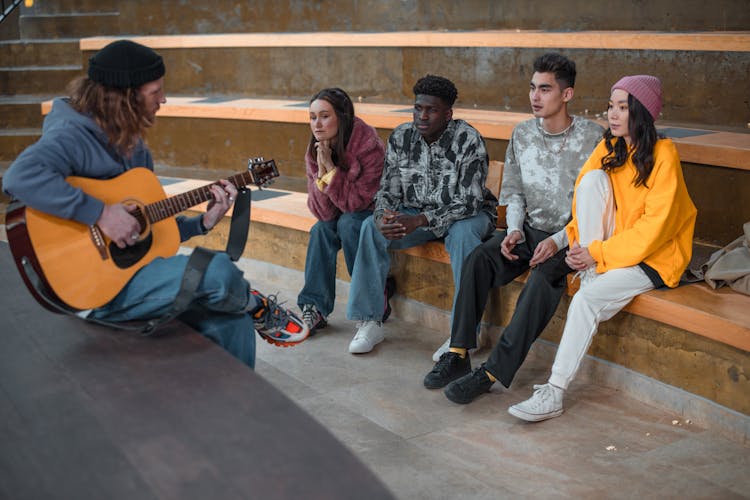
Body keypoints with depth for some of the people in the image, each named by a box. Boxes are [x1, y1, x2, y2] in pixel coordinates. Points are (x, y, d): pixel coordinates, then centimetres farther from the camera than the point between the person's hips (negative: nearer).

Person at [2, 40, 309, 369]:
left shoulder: (133, 145, 13)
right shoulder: (73, 136, -15)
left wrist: (204, 222, 2)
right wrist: (101, 213, -33)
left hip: (133, 270, 9)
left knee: (231, 324, -7)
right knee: (218, 271, -23)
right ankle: (258, 308, 9)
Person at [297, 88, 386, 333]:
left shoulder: (369, 146, -27)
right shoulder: (315, 151, -11)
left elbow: (357, 203, -28)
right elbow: (323, 212, -15)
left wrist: (331, 167, -34)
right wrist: (321, 170, -29)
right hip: (343, 214, 5)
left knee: (348, 223, -31)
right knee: (322, 228, -23)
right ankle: (315, 308, -18)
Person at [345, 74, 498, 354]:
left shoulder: (467, 139, -20)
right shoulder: (401, 137, -5)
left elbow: (470, 200, -26)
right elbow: (388, 189, -2)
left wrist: (419, 221, -36)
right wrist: (384, 217, -27)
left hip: (465, 214, -4)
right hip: (416, 214, 4)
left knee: (463, 232, -37)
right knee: (371, 227, -19)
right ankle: (369, 323, -15)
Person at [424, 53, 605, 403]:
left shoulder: (592, 138, -9)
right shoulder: (522, 134, 6)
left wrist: (559, 241, -21)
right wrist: (515, 230, -4)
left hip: (570, 237, -5)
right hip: (529, 230, 5)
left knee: (545, 275, -35)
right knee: (478, 259, -23)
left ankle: (494, 371, -34)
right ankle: (457, 355, -22)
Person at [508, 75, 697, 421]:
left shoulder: (663, 155, -14)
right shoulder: (609, 149, 5)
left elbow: (655, 225, -18)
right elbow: (585, 193, 5)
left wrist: (598, 252, -21)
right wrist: (578, 241, -14)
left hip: (651, 257, -6)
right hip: (605, 248, 6)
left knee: (587, 300, -30)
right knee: (593, 177, -18)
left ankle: (554, 394, -23)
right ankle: (591, 273, -17)